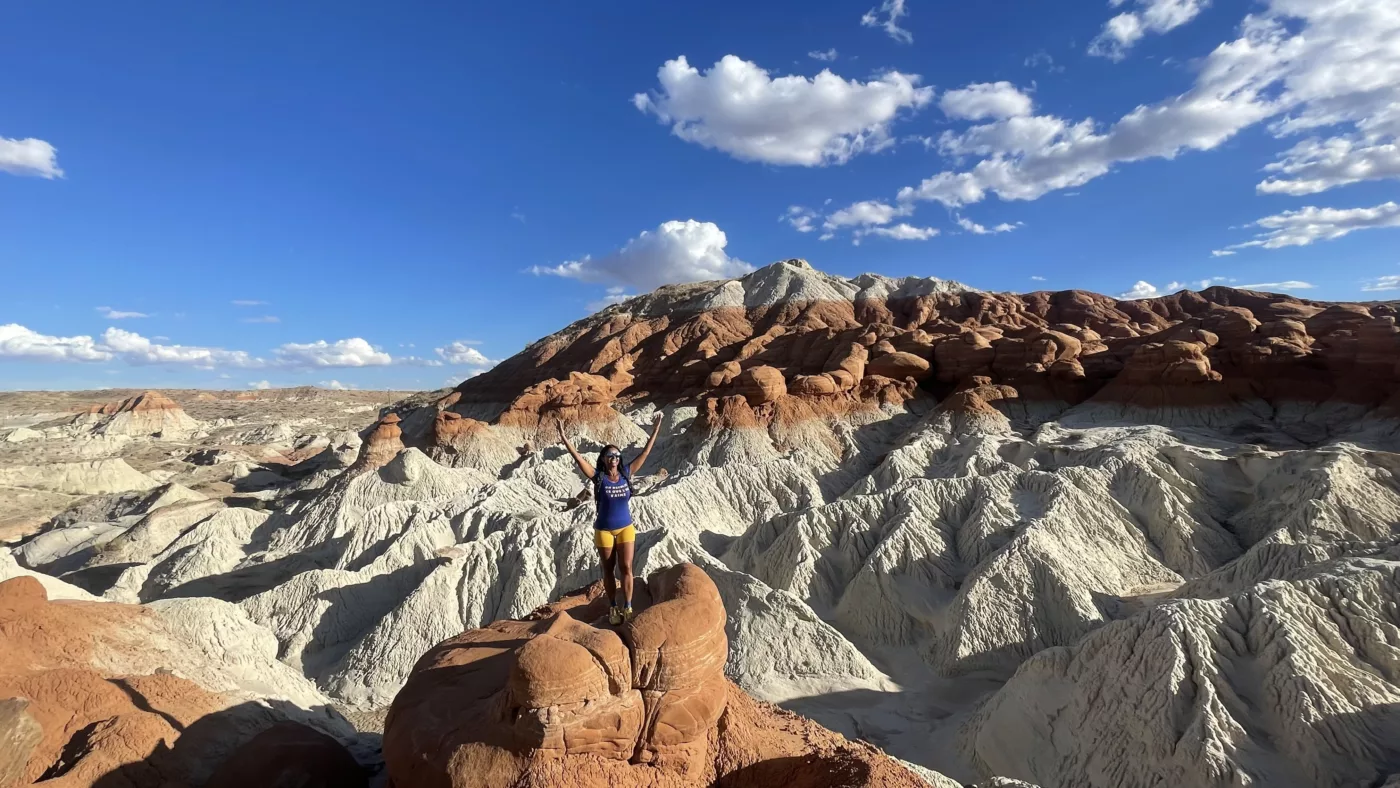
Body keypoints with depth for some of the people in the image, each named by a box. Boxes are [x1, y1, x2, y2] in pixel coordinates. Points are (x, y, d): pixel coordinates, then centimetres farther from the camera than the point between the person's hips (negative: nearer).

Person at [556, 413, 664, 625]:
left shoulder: (626, 473, -5)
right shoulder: (598, 477, -11)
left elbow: (645, 454, -3)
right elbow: (578, 458, -19)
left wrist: (655, 432, -5)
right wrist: (564, 437, -27)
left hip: (626, 528, 1)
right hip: (604, 531, -1)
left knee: (626, 568, 1)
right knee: (608, 570, 11)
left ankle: (627, 608, 14)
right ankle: (613, 607, 25)